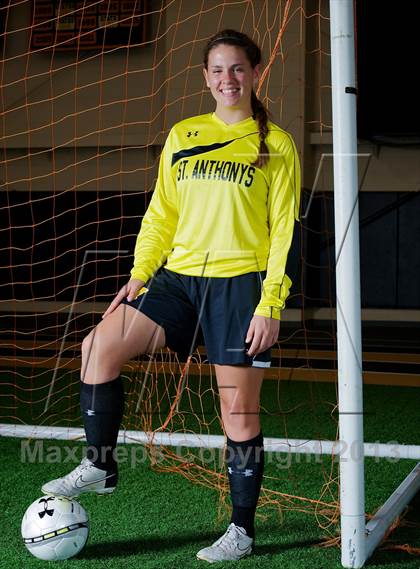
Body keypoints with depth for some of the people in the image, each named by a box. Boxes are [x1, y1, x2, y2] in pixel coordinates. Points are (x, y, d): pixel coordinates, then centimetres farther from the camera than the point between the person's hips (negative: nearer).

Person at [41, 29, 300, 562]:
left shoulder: (276, 146, 0)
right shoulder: (182, 136, 12)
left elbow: (284, 232, -3)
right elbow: (160, 214, 16)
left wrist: (270, 306, -10)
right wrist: (139, 274, 6)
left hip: (239, 283, -4)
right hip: (179, 277, 4)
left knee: (238, 410, 0)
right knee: (98, 346, -12)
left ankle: (242, 531, 15)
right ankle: (99, 466, 4)